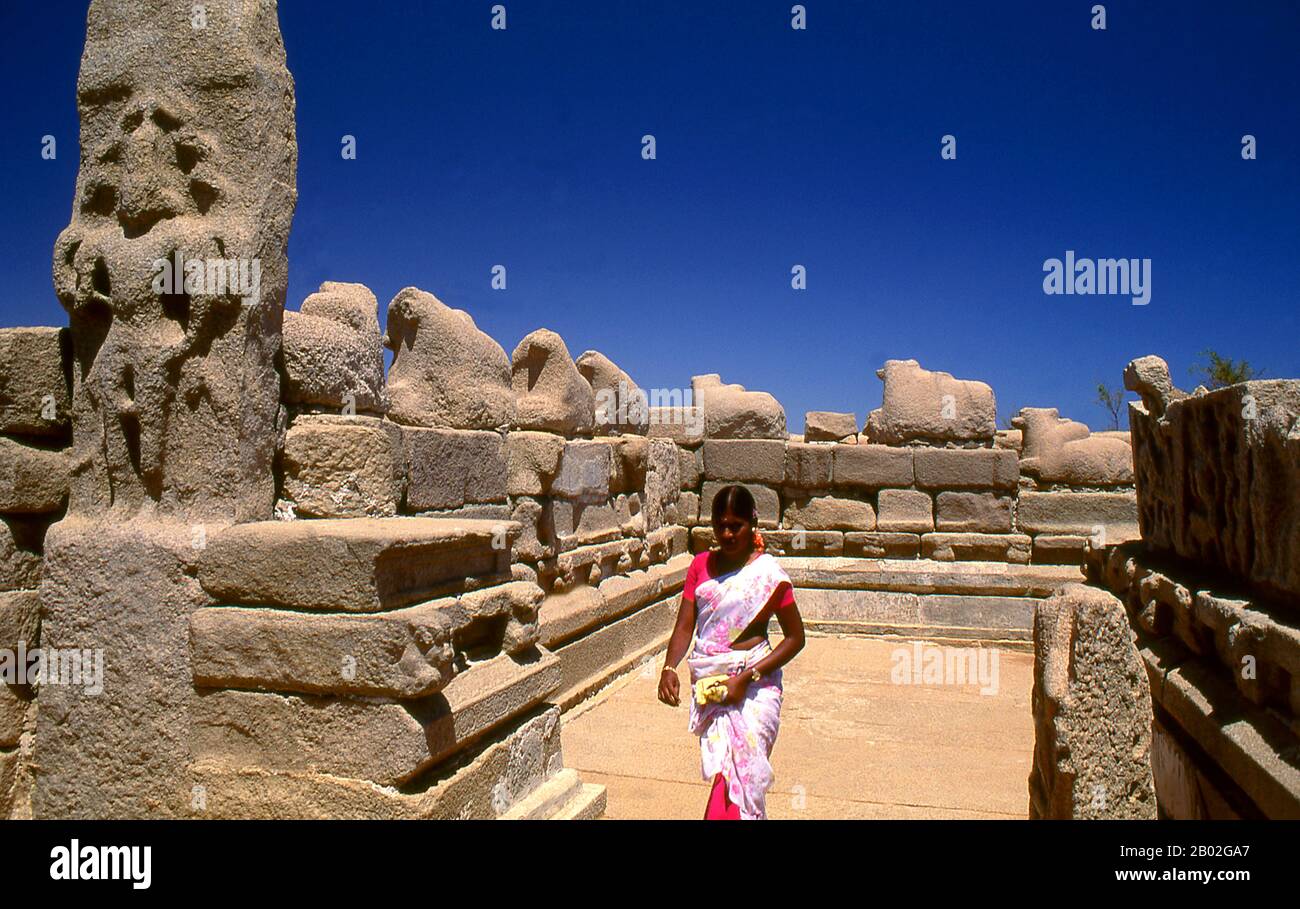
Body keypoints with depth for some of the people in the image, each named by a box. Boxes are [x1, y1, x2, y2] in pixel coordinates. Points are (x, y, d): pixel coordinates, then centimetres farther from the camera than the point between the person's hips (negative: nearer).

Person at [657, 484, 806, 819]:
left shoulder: (768, 573, -6)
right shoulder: (701, 565, 6)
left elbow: (795, 637, -4)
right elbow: (684, 625, 2)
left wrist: (747, 677, -13)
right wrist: (669, 669, -17)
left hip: (754, 684, -3)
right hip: (707, 680, 4)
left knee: (737, 770, -10)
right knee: (724, 767, 6)